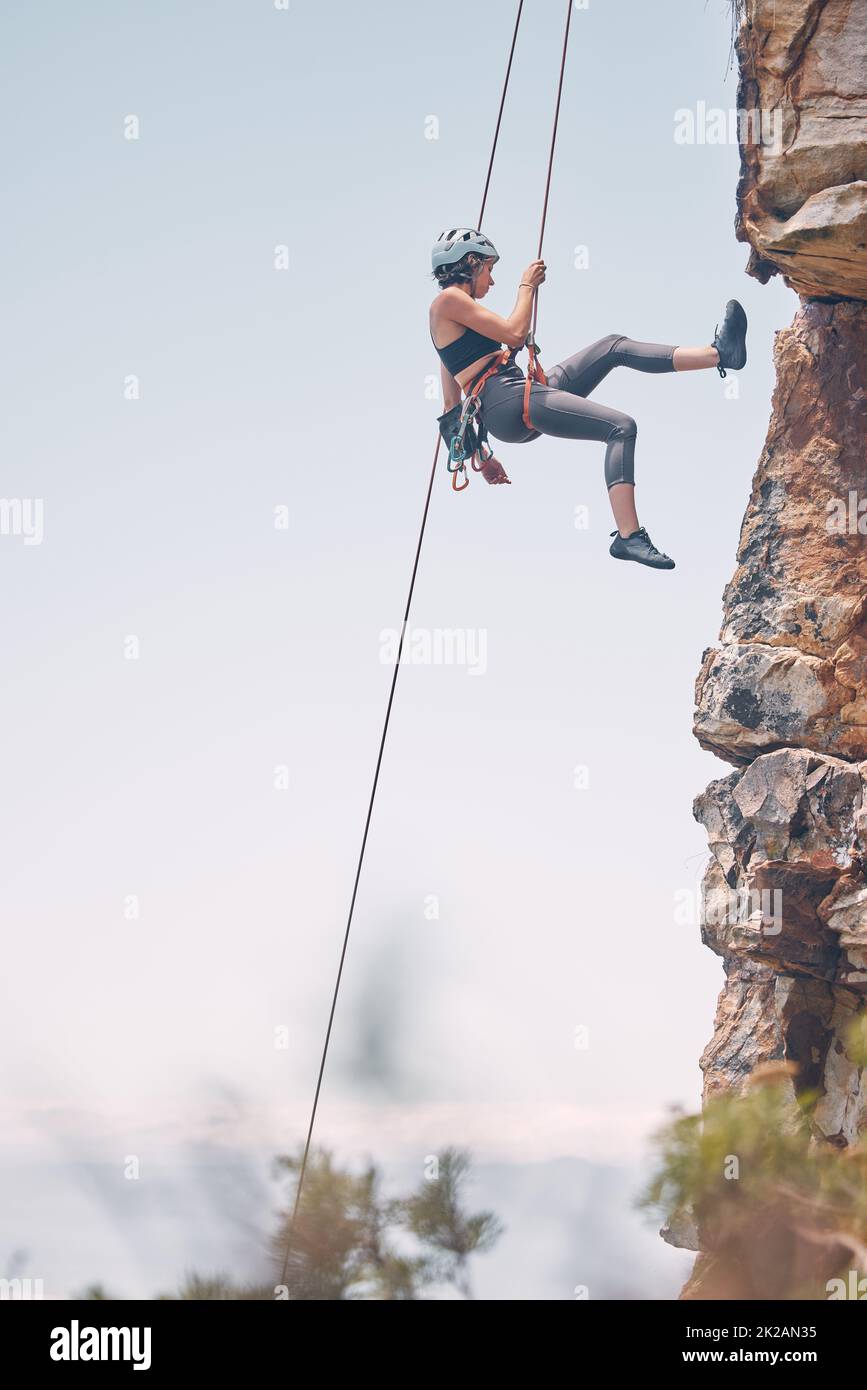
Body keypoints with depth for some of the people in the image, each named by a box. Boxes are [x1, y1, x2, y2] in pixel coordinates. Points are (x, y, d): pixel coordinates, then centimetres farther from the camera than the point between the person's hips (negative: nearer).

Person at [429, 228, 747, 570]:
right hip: (508, 403, -10)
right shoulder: (448, 299, -3)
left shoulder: (451, 323, 26)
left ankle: (718, 353, 1)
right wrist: (527, 286, 4)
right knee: (620, 428, -20)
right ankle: (628, 536, -28)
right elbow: (514, 333, -11)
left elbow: (452, 406, 26)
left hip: (521, 397, 10)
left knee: (615, 346, 6)